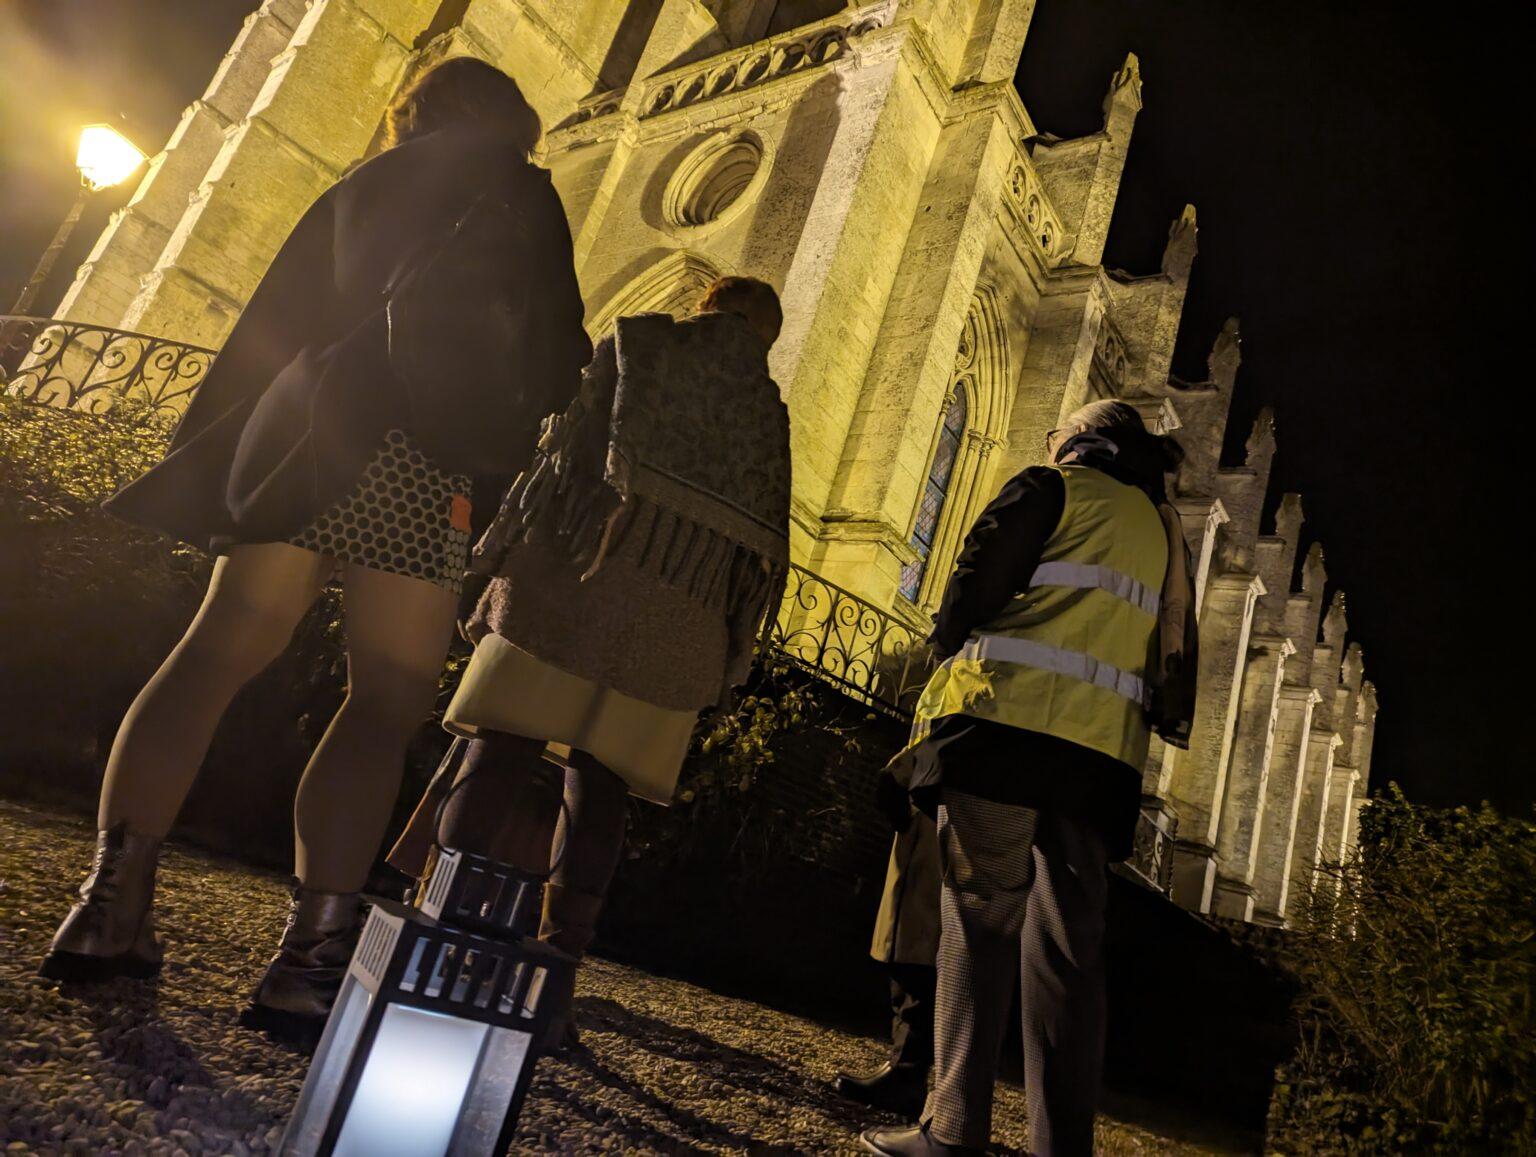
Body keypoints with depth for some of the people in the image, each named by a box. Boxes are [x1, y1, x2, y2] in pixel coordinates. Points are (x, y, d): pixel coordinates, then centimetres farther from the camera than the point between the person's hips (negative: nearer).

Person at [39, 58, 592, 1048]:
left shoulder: (366, 184, 25)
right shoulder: (524, 196, 12)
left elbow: (275, 318, 21)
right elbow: (555, 349, -2)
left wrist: (206, 457, 22)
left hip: (304, 427, 5)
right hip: (420, 455, -5)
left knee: (218, 652, 7)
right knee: (389, 700, -7)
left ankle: (113, 906, 3)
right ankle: (313, 950, -14)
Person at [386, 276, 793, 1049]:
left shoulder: (637, 341, 15)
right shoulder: (769, 413, 22)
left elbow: (569, 445, 2)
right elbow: (767, 546, 15)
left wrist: (501, 555, 0)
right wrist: (724, 666, 16)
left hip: (578, 569, -2)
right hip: (684, 608, 2)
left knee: (504, 746, 0)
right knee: (601, 785, 5)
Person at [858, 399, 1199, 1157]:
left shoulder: (1052, 489, 7)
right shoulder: (1166, 530, 24)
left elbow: (976, 583, -3)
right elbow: (1174, 656, 19)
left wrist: (950, 642, 14)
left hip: (1015, 719, -5)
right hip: (1106, 749, 6)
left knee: (980, 920, -3)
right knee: (1067, 947, 6)